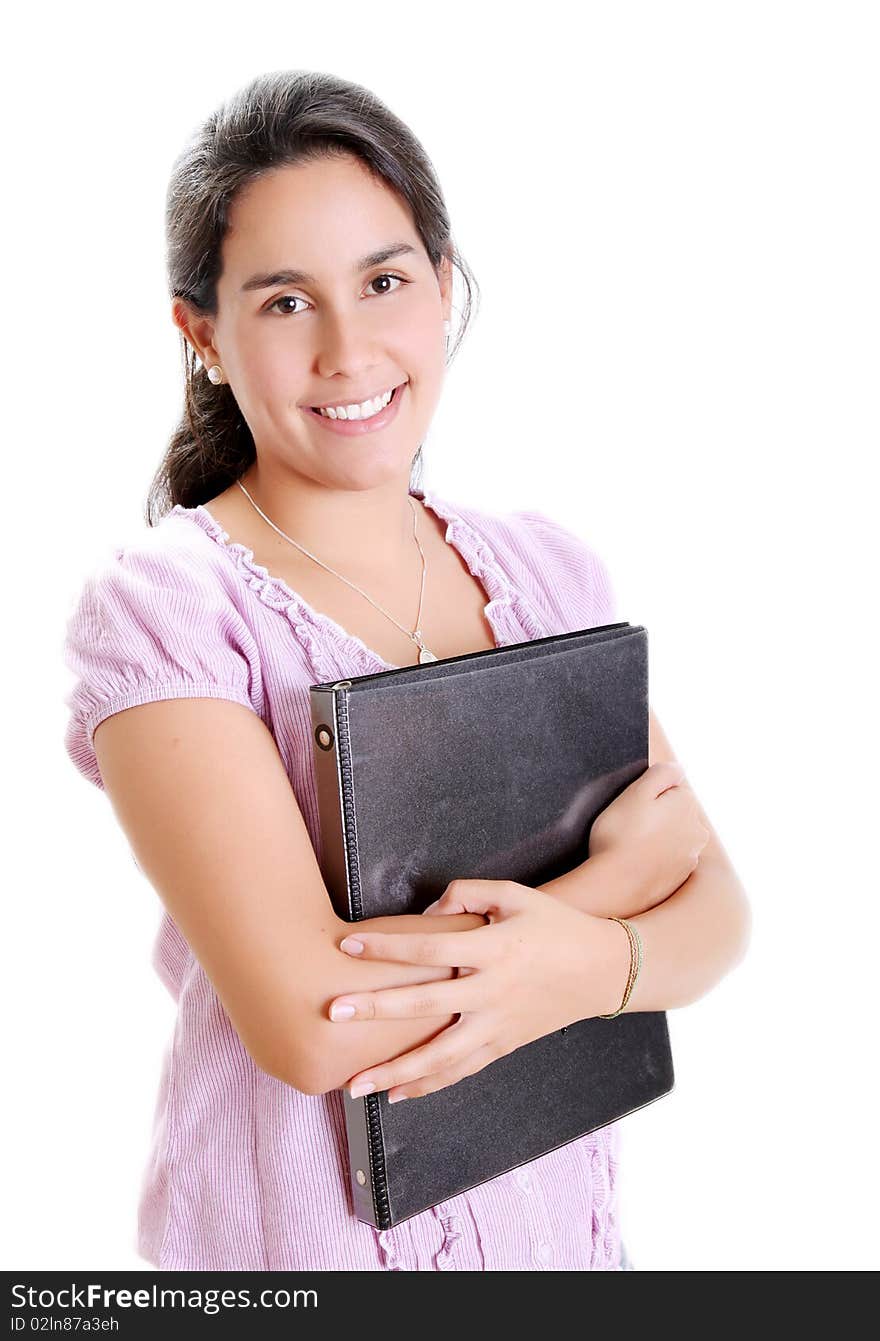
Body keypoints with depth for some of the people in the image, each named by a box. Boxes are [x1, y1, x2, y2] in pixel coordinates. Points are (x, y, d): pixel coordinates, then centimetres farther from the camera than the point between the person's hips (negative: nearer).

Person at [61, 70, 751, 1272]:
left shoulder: (548, 568, -4)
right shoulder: (157, 604, -19)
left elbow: (716, 906, -4)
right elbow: (307, 1022, -27)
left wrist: (580, 965, -24)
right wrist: (612, 874, -17)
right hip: (307, 1229, -4)